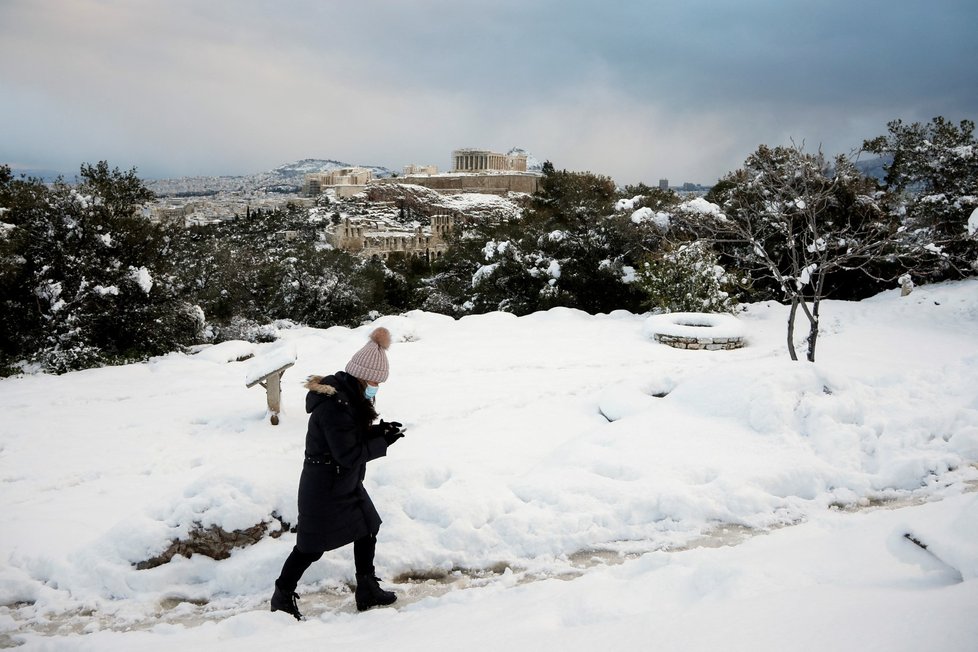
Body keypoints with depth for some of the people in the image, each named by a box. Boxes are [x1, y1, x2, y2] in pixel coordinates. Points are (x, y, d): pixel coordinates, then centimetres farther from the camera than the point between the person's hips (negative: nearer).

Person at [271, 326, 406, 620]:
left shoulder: (348, 394, 2)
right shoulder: (334, 406, -29)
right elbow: (348, 454, -27)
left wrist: (376, 430, -5)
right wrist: (383, 442, -21)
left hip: (347, 483, 10)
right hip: (325, 489, -10)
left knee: (367, 530, 16)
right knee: (312, 546, 4)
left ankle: (368, 591, 30)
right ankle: (282, 597, 23)